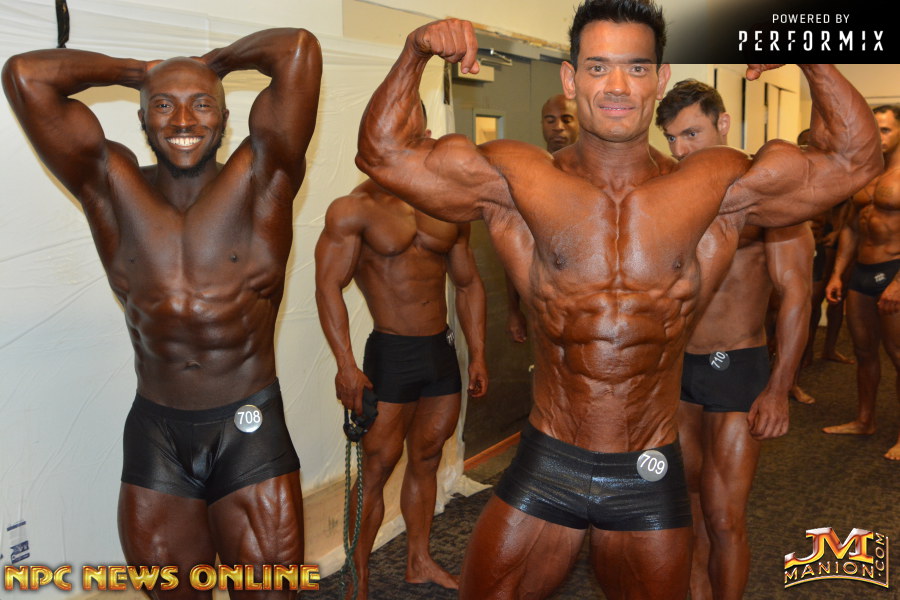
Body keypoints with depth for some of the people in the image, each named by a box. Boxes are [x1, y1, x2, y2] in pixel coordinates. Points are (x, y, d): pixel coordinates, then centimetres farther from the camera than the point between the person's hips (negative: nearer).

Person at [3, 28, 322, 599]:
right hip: (155, 430, 3)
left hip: (249, 428, -2)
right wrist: (139, 71, 4)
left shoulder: (260, 178, -7)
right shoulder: (112, 186, -1)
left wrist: (215, 60, 2)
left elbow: (299, 49, -16)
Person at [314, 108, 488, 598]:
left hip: (442, 351, 5)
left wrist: (477, 355, 10)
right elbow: (328, 286, -14)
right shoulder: (353, 209, -6)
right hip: (391, 355, -5)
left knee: (426, 459, 14)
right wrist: (346, 364, -23)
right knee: (377, 467, 0)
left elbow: (468, 285, 14)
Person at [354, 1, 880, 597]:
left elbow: (855, 158, 3)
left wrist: (809, 56, -8)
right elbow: (383, 151, -3)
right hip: (544, 470, 0)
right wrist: (417, 51, -14)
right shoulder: (515, 180, -5)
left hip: (650, 481, 1)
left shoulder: (719, 189, -2)